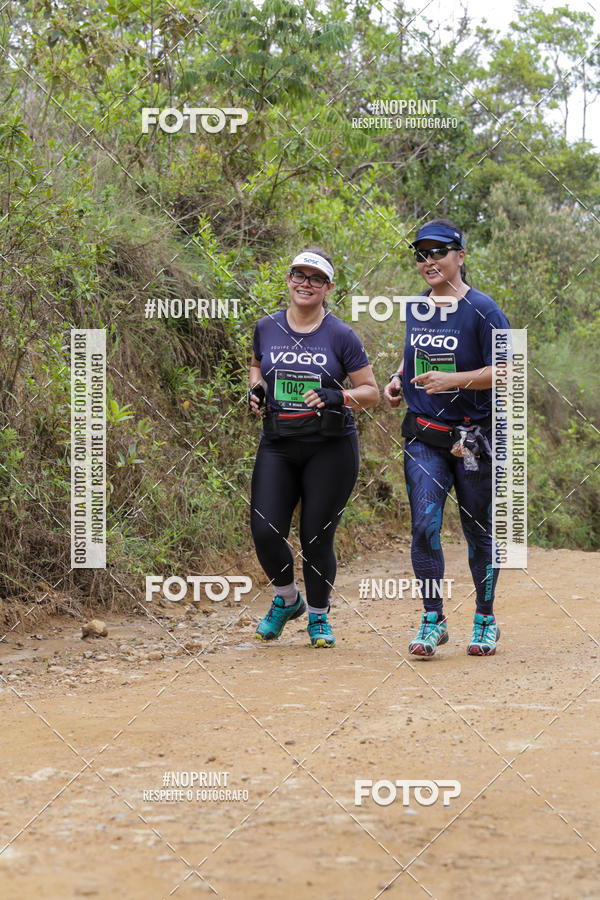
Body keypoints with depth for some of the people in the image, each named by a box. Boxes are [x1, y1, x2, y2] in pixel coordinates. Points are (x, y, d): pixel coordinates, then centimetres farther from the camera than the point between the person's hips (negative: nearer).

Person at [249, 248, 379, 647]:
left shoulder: (341, 335, -3)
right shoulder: (267, 328, 6)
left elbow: (371, 392, 0)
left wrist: (337, 397, -18)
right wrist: (256, 388, 5)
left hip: (330, 448, -3)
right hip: (278, 446, 3)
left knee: (316, 538, -2)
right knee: (266, 532, -8)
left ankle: (319, 617, 21)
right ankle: (287, 599, 22)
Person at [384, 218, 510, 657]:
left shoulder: (482, 309, -10)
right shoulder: (415, 307, 9)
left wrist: (451, 380, -25)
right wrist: (398, 378, 9)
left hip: (473, 437, -4)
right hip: (424, 436, 4)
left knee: (479, 530, 6)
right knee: (425, 525, -11)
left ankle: (485, 620, 22)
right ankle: (433, 620, -3)